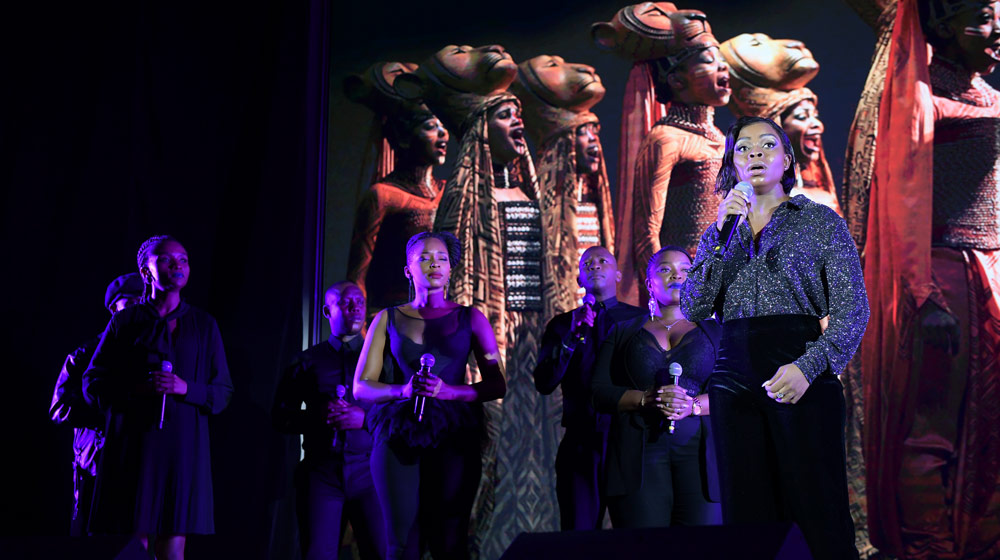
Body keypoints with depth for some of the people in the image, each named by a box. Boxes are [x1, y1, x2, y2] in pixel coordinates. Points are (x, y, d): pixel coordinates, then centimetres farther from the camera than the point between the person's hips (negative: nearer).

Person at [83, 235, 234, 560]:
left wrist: (186, 388, -9)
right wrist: (136, 389, -9)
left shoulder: (204, 325, 12)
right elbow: (93, 384, 7)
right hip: (132, 448, 0)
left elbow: (223, 392, 10)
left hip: (182, 449, 1)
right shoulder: (125, 321, 9)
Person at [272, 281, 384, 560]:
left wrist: (364, 418, -13)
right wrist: (317, 416, -7)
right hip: (320, 471, 1)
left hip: (367, 470, -1)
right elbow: (280, 416, 11)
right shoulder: (307, 362, 14)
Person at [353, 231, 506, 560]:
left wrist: (448, 391, -11)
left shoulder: (470, 319, 11)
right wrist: (403, 390, -12)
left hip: (453, 436, 0)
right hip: (398, 434, 0)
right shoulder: (388, 320, 12)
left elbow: (497, 385, 6)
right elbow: (361, 386, 8)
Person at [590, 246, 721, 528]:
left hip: (699, 451, 0)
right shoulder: (623, 332, 18)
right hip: (639, 450, 0)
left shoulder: (713, 330, 17)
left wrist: (692, 405, -12)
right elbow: (600, 393, 8)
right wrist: (646, 398, -9)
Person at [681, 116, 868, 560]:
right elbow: (693, 309, 4)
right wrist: (723, 231, -3)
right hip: (733, 376, 3)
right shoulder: (719, 231, 18)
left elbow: (853, 308, -1)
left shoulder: (821, 221, 9)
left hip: (803, 376, -3)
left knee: (817, 513, -7)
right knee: (747, 515, 3)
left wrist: (810, 366, -17)